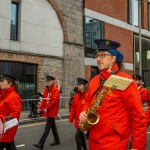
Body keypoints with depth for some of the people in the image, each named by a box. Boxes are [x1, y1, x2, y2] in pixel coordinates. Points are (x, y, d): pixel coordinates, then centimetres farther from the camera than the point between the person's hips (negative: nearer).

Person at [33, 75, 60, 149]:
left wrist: (47, 108, -22)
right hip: (48, 111, 8)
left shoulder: (56, 90, -12)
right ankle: (57, 140, 29)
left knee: (47, 127, -7)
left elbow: (54, 100, -20)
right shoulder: (46, 90, 12)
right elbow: (44, 99, 12)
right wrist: (40, 107, -1)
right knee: (53, 126, 17)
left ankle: (41, 144, -8)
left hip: (52, 111, -8)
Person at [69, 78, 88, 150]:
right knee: (81, 136, 18)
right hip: (77, 120, 7)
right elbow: (73, 108, 10)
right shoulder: (76, 96, 7)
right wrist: (71, 118, 5)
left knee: (77, 136, -13)